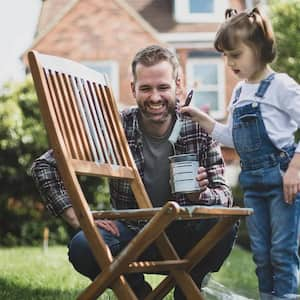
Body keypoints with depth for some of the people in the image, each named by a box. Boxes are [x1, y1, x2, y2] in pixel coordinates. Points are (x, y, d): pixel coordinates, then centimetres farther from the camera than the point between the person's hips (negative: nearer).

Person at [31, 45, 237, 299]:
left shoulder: (199, 130, -5)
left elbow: (224, 194, -7)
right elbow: (44, 166, -7)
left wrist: (201, 194, -30)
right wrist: (77, 217, -17)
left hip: (182, 237, 1)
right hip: (133, 235, 0)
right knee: (83, 247, -31)